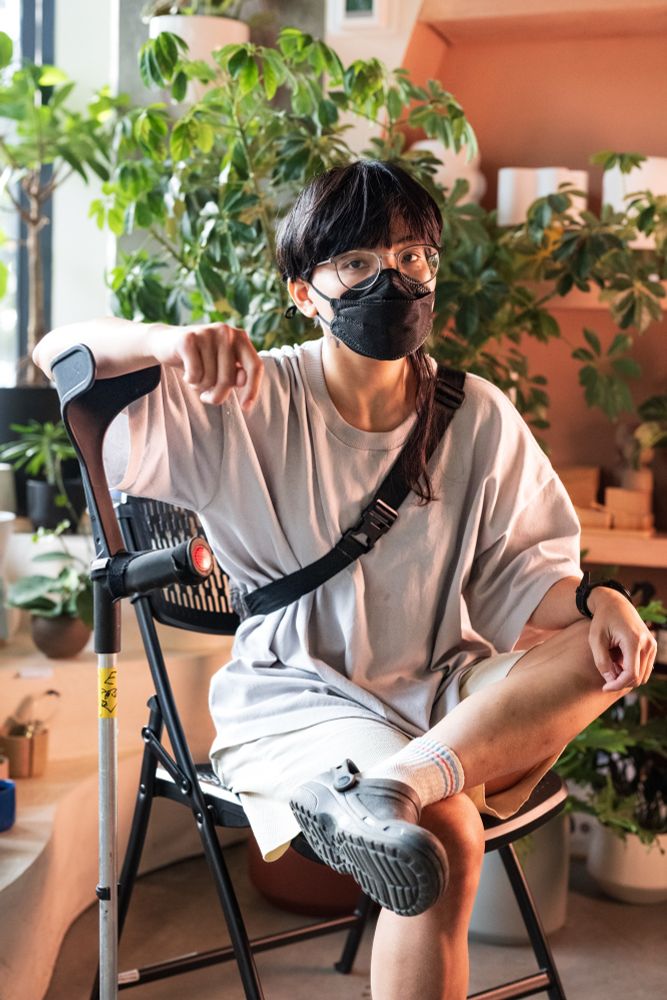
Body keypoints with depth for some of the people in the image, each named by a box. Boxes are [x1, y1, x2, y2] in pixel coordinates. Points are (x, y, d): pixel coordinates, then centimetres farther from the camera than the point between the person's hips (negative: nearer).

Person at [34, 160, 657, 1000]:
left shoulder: (477, 416, 3)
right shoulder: (249, 403, -5)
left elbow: (518, 572, 6)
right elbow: (59, 356, -9)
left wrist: (593, 600, -18)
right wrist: (168, 341, -31)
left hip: (444, 694, 5)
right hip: (299, 701, -4)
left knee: (613, 648, -22)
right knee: (448, 836, -31)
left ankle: (385, 787, -35)